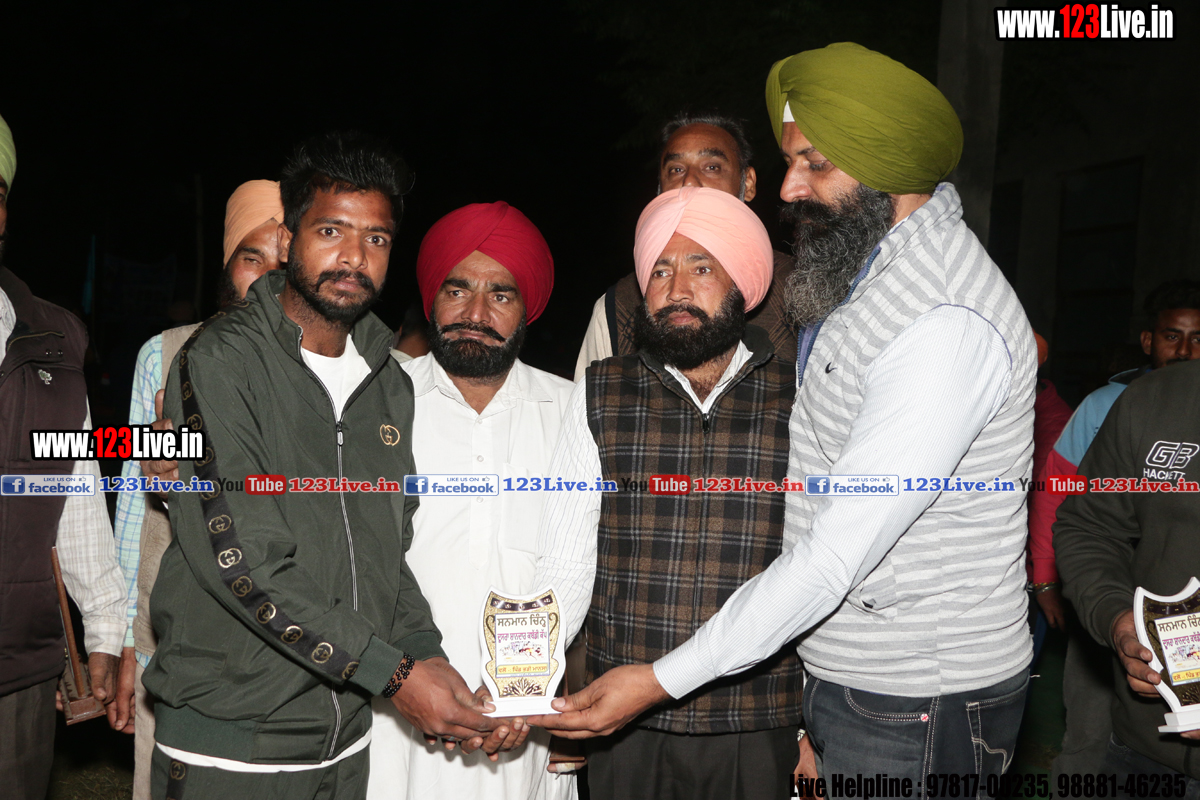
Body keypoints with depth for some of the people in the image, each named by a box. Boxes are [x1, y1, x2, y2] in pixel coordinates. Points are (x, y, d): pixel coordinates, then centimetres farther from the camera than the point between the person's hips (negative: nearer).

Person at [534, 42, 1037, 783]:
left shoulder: (948, 321, -25)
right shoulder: (865, 266, 7)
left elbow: (841, 550, -27)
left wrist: (664, 680, -24)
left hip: (914, 710, -8)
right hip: (838, 671, 8)